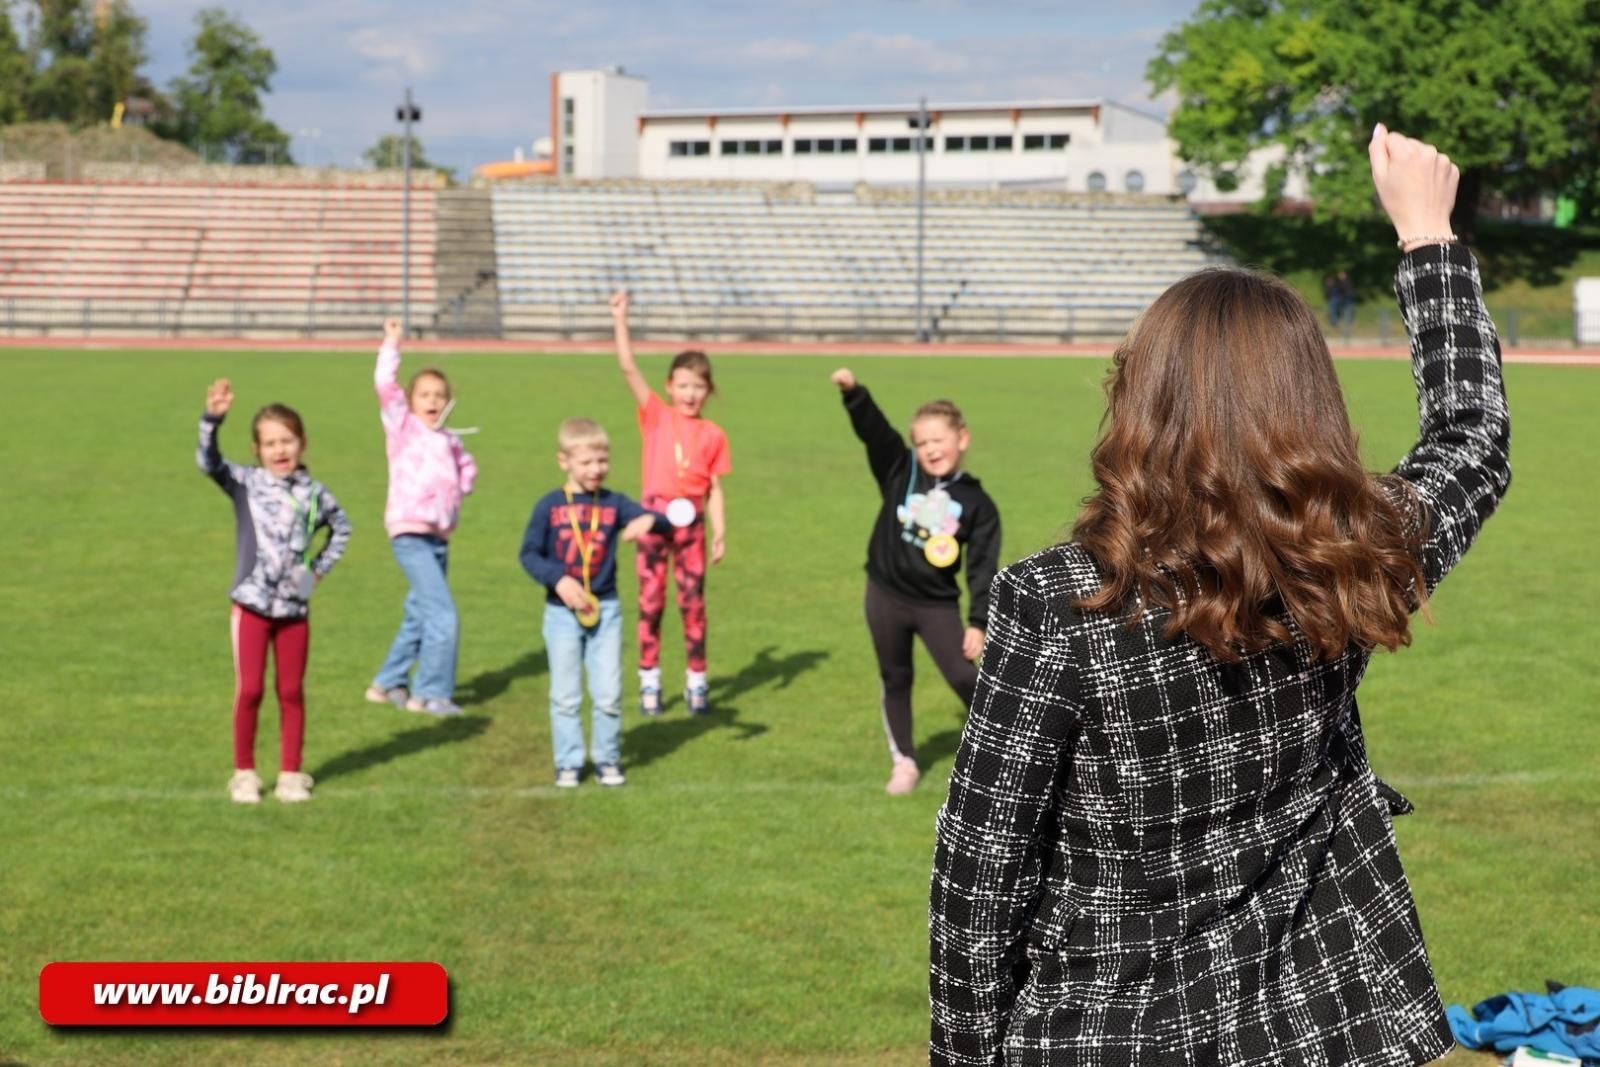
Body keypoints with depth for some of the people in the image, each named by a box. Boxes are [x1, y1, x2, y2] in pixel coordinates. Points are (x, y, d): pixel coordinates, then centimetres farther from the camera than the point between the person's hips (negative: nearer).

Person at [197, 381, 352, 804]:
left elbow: (341, 527, 21)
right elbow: (208, 462, -22)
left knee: (292, 692, 9)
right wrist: (213, 419, -37)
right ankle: (244, 773, 14)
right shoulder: (246, 482, -4)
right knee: (249, 691, 1)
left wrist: (321, 568, 10)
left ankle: (291, 773, 18)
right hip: (252, 605, -2)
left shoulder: (313, 492, 3)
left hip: (295, 609, 2)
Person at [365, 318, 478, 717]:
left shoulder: (449, 441, 13)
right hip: (409, 534, -7)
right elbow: (385, 384, -14)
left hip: (439, 537, 7)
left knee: (418, 617, 16)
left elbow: (466, 468, 31)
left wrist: (460, 488, 11)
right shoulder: (402, 426, -1)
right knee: (443, 616, -14)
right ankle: (431, 692, -4)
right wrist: (392, 344, -13)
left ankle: (388, 684, 30)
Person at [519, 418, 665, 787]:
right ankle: (568, 763, 15)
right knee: (566, 695, 6)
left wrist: (650, 520, -35)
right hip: (562, 613, -1)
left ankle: (608, 759, 17)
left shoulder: (614, 503, -2)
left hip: (606, 610, 1)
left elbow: (662, 523, -11)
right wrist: (558, 579, -18)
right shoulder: (549, 506, -5)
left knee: (609, 693, 4)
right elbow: (529, 554, -3)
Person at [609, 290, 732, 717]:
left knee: (693, 602, 4)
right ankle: (649, 682, 12)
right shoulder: (656, 416, 0)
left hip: (691, 521, 1)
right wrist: (621, 321, -16)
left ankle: (696, 682, 14)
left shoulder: (713, 434, 2)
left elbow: (714, 489, 4)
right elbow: (628, 369, -9)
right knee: (650, 601, 3)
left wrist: (720, 533, -1)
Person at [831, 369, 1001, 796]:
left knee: (966, 680, -2)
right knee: (895, 680, 13)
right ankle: (904, 761, 27)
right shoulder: (899, 471, -4)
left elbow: (983, 567, -6)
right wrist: (853, 392, -35)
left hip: (938, 604, -2)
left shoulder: (976, 503, -6)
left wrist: (979, 621, -11)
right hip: (886, 596, 2)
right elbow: (873, 430, -18)